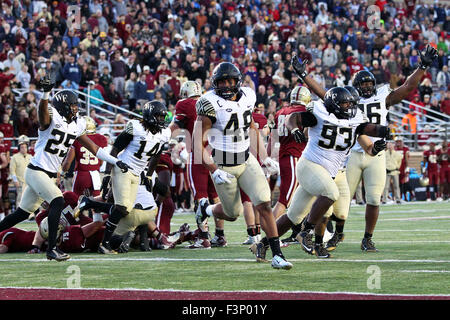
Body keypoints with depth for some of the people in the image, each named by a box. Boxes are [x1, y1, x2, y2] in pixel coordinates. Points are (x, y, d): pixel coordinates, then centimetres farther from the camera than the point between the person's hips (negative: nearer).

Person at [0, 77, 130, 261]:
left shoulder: (76, 125, 8)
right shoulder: (52, 118, -14)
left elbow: (92, 147, 15)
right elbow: (43, 109, -38)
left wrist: (115, 161, 11)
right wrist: (46, 92, -60)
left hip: (51, 175, 8)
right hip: (36, 171, -8)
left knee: (23, 213, 13)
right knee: (57, 202, -23)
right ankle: (52, 249, -20)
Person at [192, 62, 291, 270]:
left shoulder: (246, 98, -1)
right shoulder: (211, 105, -19)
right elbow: (198, 144, -19)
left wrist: (265, 159, 10)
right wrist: (214, 171, -26)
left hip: (247, 162, 4)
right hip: (222, 166, -4)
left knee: (264, 204, -12)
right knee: (233, 214, 9)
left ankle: (277, 255, -9)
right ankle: (205, 209, 43)